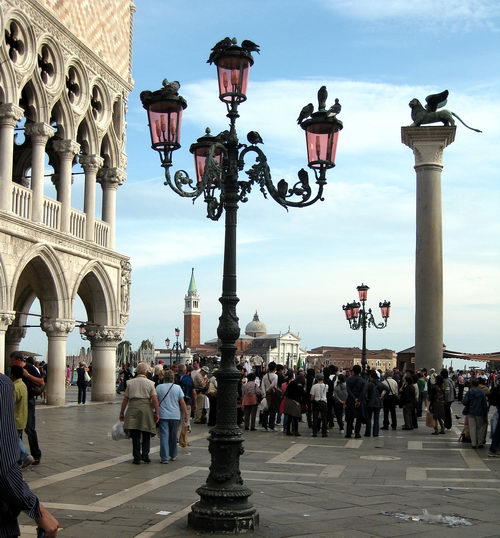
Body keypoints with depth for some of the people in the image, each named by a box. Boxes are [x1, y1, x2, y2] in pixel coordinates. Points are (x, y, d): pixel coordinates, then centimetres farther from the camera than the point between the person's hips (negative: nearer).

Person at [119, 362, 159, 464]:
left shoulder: (130, 382, 8)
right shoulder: (149, 383, 2)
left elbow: (125, 399, 7)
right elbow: (154, 399, -6)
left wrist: (122, 412, 12)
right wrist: (157, 413, -3)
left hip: (133, 409, 1)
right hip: (146, 409, -1)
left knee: (135, 436, 6)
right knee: (146, 435, 13)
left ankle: (137, 458, 5)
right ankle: (145, 455, 5)